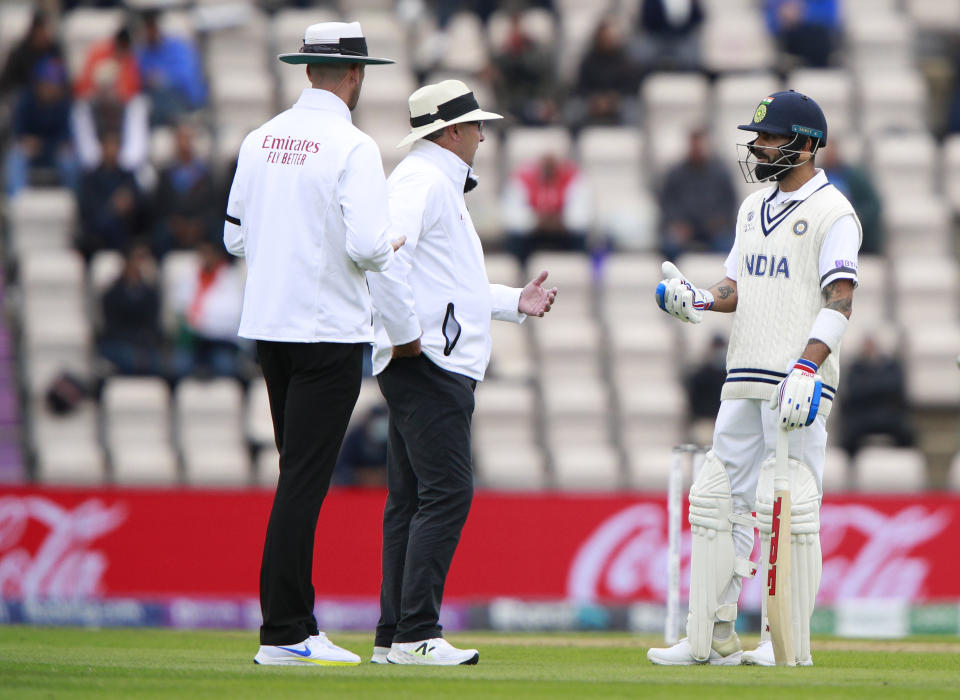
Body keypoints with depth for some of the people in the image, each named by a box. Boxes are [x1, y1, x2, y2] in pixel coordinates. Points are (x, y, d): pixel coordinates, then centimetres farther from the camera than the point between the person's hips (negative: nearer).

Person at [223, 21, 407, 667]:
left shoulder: (260, 140, 8)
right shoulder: (352, 147, -13)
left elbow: (235, 237, 13)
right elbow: (367, 244, -21)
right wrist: (391, 252, 0)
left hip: (269, 324, 7)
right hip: (329, 327, -7)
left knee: (301, 476, 14)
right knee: (304, 480, -7)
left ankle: (298, 623, 16)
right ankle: (283, 634, -8)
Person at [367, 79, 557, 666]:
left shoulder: (442, 185, 24)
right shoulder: (422, 182, -10)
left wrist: (515, 302, 27)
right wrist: (404, 331, -23)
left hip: (440, 364, 11)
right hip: (430, 364, -11)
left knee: (411, 498, 9)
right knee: (446, 491, -14)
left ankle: (394, 636, 10)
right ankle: (415, 634, -16)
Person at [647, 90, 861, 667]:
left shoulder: (832, 212, -7)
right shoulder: (755, 208, 18)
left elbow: (840, 299, -16)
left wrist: (807, 367, -27)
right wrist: (699, 300, 0)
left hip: (801, 380, -8)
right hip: (745, 381, 8)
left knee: (789, 506, -8)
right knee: (715, 498, 6)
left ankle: (791, 641, -3)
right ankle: (712, 639, 10)